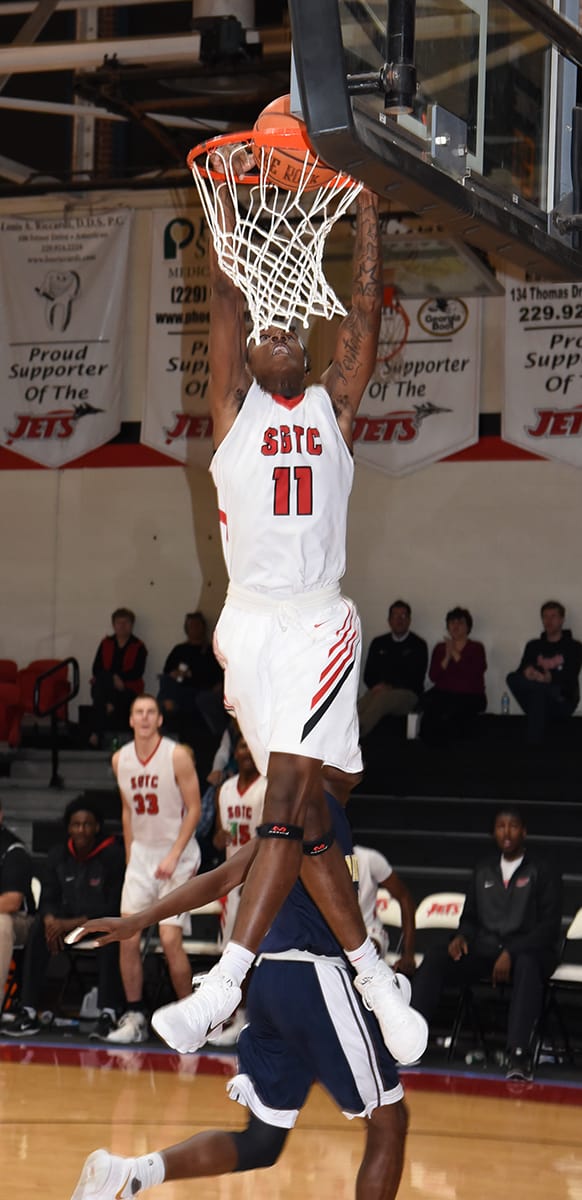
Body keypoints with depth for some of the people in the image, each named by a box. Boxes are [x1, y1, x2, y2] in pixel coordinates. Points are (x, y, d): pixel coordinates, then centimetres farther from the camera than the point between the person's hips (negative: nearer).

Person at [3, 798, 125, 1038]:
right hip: (66, 923, 4)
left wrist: (72, 924, -23)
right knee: (39, 927, -26)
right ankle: (28, 1013, -28)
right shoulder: (58, 855, 3)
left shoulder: (114, 855, -12)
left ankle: (109, 1014, -41)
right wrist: (50, 920, -22)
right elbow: (48, 899, 4)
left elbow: (114, 908, -15)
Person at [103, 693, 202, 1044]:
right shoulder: (120, 760, 4)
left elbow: (194, 809, -11)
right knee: (128, 937, -3)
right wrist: (130, 856, 13)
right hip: (141, 853, 5)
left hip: (177, 854, -5)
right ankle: (134, 1018, 5)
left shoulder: (177, 756, -12)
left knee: (170, 939, -11)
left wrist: (174, 856, -17)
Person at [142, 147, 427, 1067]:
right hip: (250, 626, 1)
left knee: (288, 800, -13)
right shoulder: (235, 406, 11)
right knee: (300, 810, 3)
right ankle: (373, 972, 14)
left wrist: (367, 210, 7)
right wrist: (229, 192, 1)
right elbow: (227, 299, 3)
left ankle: (221, 988, -20)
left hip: (320, 623, -1)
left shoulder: (332, 406, 14)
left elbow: (365, 310, 7)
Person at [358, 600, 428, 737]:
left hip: (407, 694, -3)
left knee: (382, 698, -39)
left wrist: (391, 687, -11)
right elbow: (368, 675, 19)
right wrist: (377, 686, -5)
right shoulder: (378, 643, 22)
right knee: (361, 704, -35)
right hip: (379, 691, 3)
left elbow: (416, 679, 1)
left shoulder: (418, 645, 11)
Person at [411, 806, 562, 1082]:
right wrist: (462, 937, -5)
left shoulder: (543, 872, 3)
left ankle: (519, 1054, -54)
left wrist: (512, 953, -20)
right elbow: (470, 917, 21)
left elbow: (549, 926, -5)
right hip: (485, 949, 4)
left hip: (529, 952, -4)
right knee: (435, 958, -23)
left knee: (527, 965, -42)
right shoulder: (483, 871, 18)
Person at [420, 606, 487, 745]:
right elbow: (433, 676, 6)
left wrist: (455, 654, -10)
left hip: (470, 696, -3)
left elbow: (476, 672, -9)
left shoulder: (476, 648, 9)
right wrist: (447, 658, -7)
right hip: (443, 693, 3)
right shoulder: (440, 648, 18)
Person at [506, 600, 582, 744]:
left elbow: (569, 678, -10)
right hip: (538, 699, 4)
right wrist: (528, 672, -25)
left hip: (562, 703, -4)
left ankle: (534, 741, -37)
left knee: (538, 690, -36)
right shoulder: (534, 646, 16)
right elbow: (522, 671, 1)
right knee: (513, 678, -23)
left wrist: (548, 677, -29)